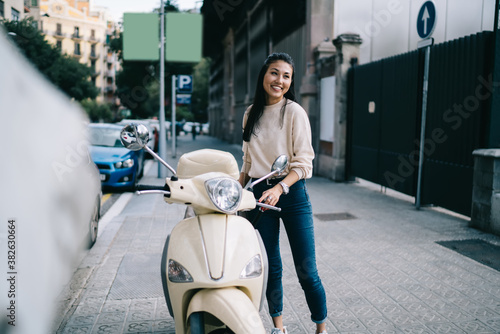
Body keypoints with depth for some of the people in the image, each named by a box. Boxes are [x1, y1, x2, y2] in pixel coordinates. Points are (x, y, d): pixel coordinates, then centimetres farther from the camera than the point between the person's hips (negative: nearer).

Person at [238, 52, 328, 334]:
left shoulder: (295, 112, -6)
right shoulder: (251, 113, 9)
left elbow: (303, 162, -10)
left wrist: (279, 188, -24)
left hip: (292, 194, -4)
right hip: (259, 195, 4)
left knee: (306, 271, -1)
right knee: (271, 268, 11)